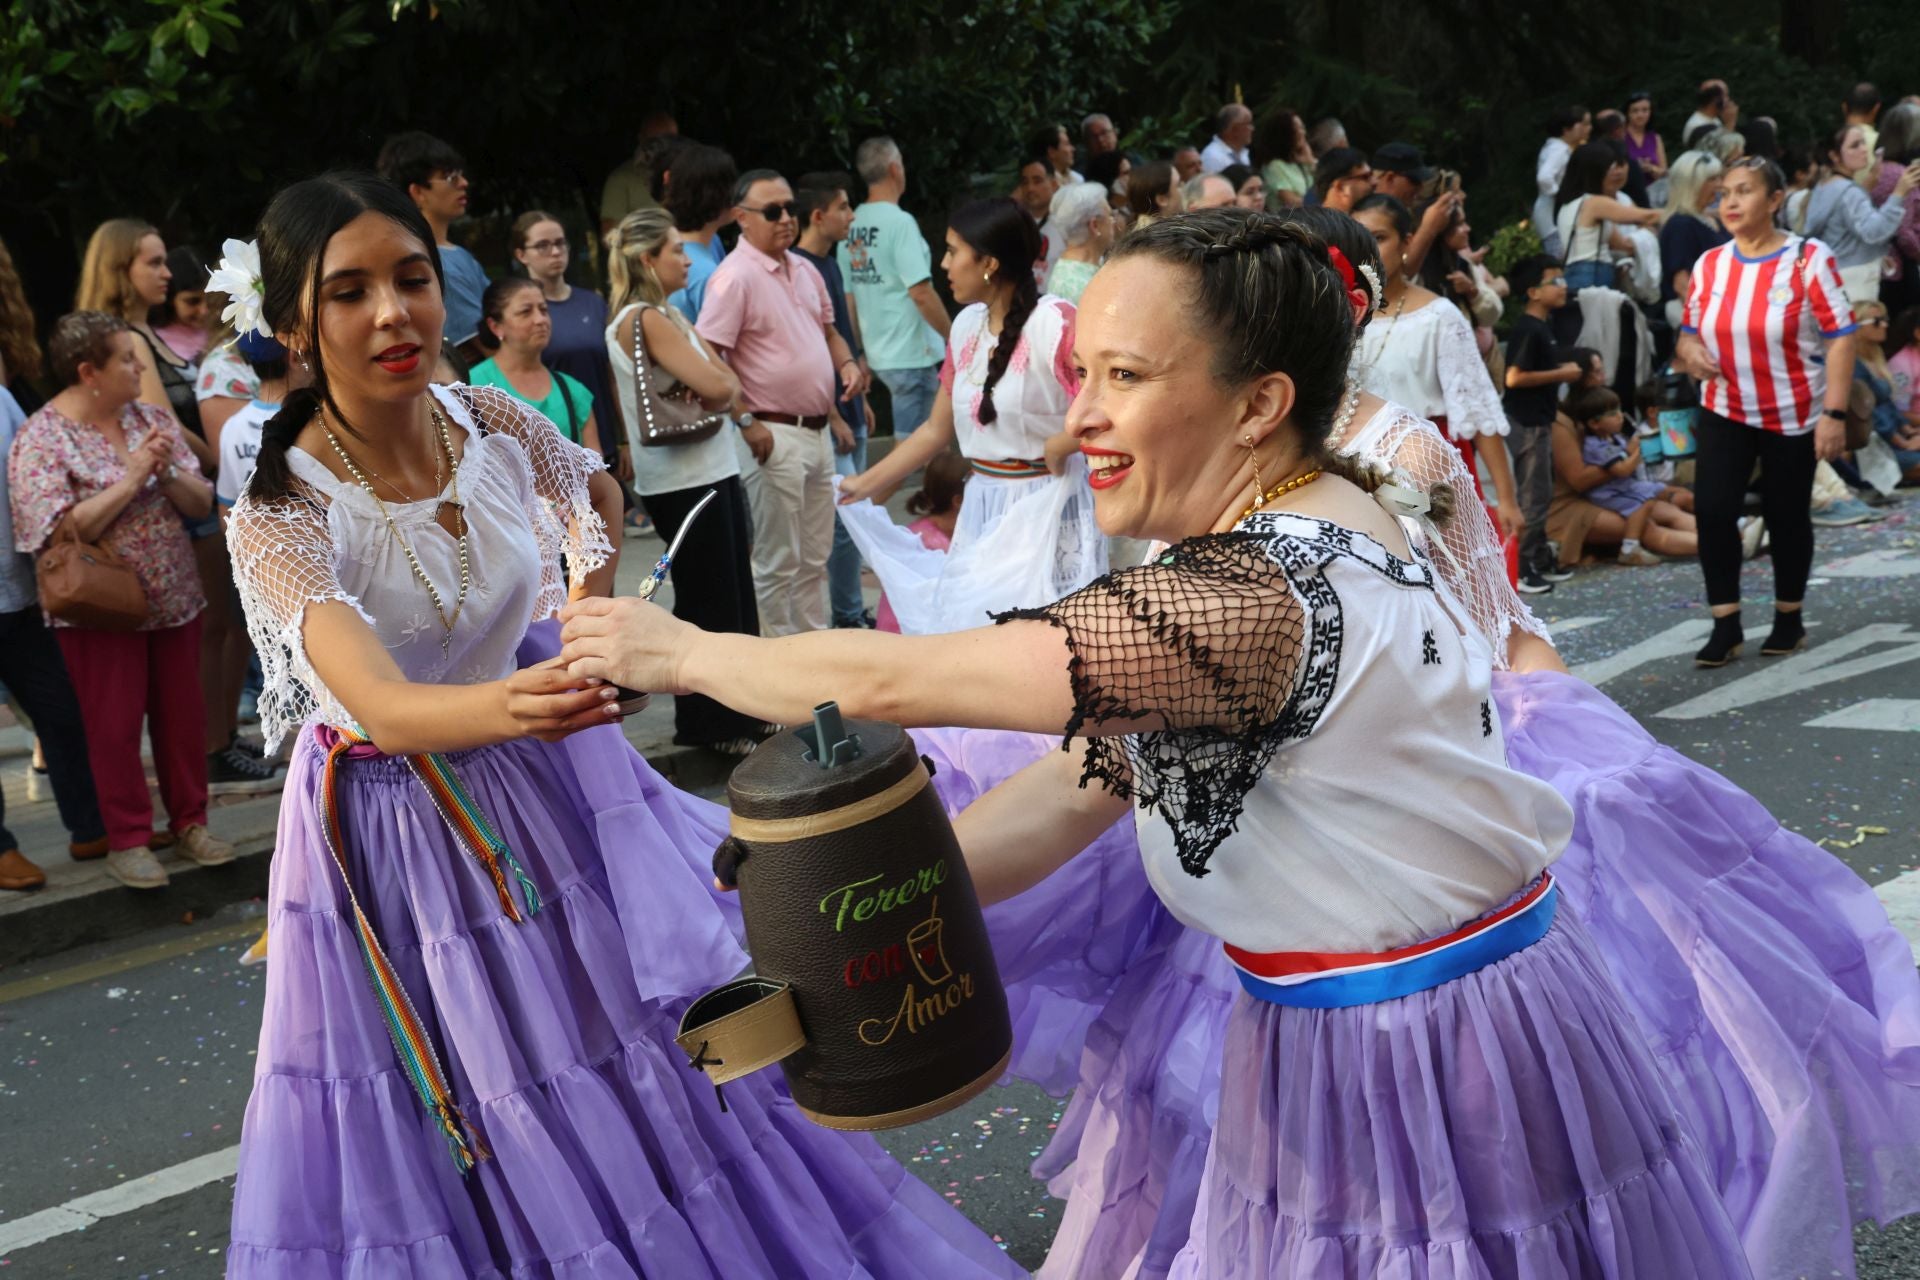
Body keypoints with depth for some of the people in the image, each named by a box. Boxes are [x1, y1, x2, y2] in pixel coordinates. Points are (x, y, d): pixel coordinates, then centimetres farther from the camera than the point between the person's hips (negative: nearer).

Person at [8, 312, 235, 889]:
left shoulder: (152, 419, 5)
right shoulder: (41, 441, -12)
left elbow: (202, 504, 4)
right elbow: (60, 531, -22)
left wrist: (167, 472, -16)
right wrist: (131, 479, -21)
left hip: (174, 599, 5)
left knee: (182, 715, 11)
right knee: (115, 725, 3)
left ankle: (190, 821, 26)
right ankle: (128, 840, 15)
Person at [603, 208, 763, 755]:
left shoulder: (668, 315, 14)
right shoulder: (643, 320, -16)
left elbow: (728, 387, 10)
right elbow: (716, 388, -24)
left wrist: (721, 393, -11)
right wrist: (720, 389, -3)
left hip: (715, 468, 9)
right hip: (682, 478, -9)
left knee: (735, 593, 15)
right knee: (707, 604, 0)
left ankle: (741, 711, 25)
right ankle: (709, 726, 10)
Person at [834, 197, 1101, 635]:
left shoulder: (1053, 321, -16)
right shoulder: (966, 325, 7)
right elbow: (937, 430, 15)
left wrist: (1056, 447, -14)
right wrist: (866, 484, 14)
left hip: (1044, 508, -7)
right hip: (981, 508, 7)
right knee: (971, 624, 10)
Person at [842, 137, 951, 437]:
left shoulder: (851, 225, 7)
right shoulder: (899, 222, -15)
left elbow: (848, 297, 11)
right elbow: (920, 293, -20)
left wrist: (859, 356, 19)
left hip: (876, 355, 7)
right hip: (911, 356, -7)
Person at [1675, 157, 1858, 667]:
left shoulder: (1808, 259, -13)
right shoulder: (1709, 265, 0)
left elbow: (1840, 338, -14)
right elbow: (1690, 333, 11)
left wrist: (1834, 413, -21)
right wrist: (1689, 350, -15)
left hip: (1793, 414, -3)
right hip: (1724, 411, 3)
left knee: (1786, 516, 7)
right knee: (1712, 509, -11)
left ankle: (1789, 619, 27)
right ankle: (1726, 626, -1)